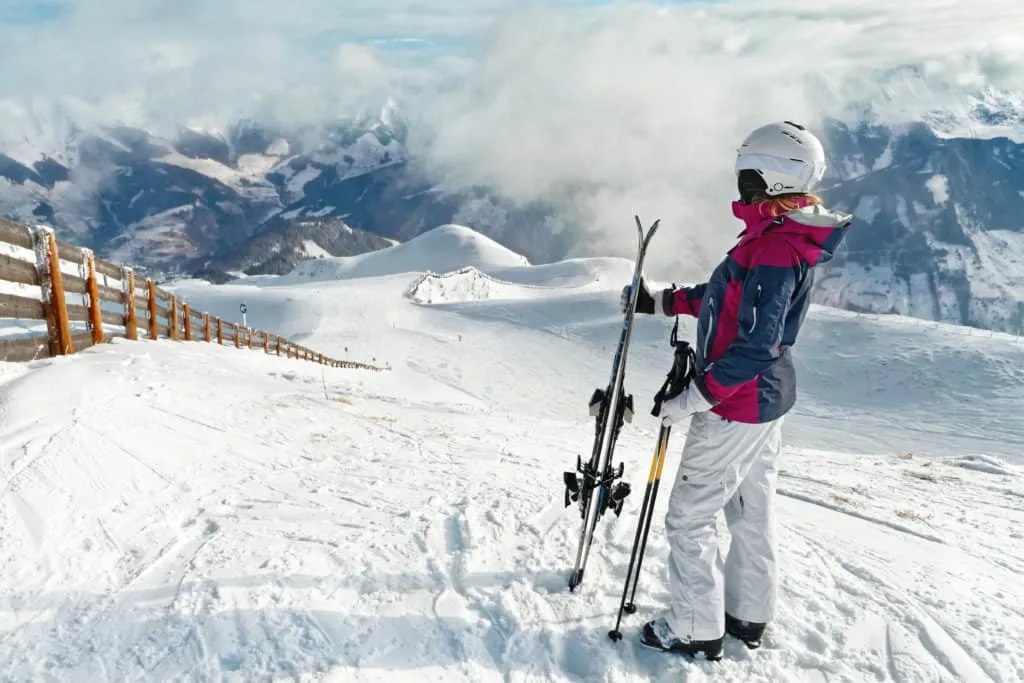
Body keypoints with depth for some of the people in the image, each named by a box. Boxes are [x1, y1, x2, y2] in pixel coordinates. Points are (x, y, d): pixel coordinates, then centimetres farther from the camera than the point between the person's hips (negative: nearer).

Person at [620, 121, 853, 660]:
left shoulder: (773, 246, -25)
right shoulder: (785, 237, 7)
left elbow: (754, 346, -28)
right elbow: (731, 296, 18)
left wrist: (693, 397, -23)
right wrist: (660, 301, 17)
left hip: (736, 404, -10)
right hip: (767, 398, 10)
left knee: (690, 515, 3)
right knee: (752, 508, 20)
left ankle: (696, 630, 17)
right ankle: (748, 615, 35)